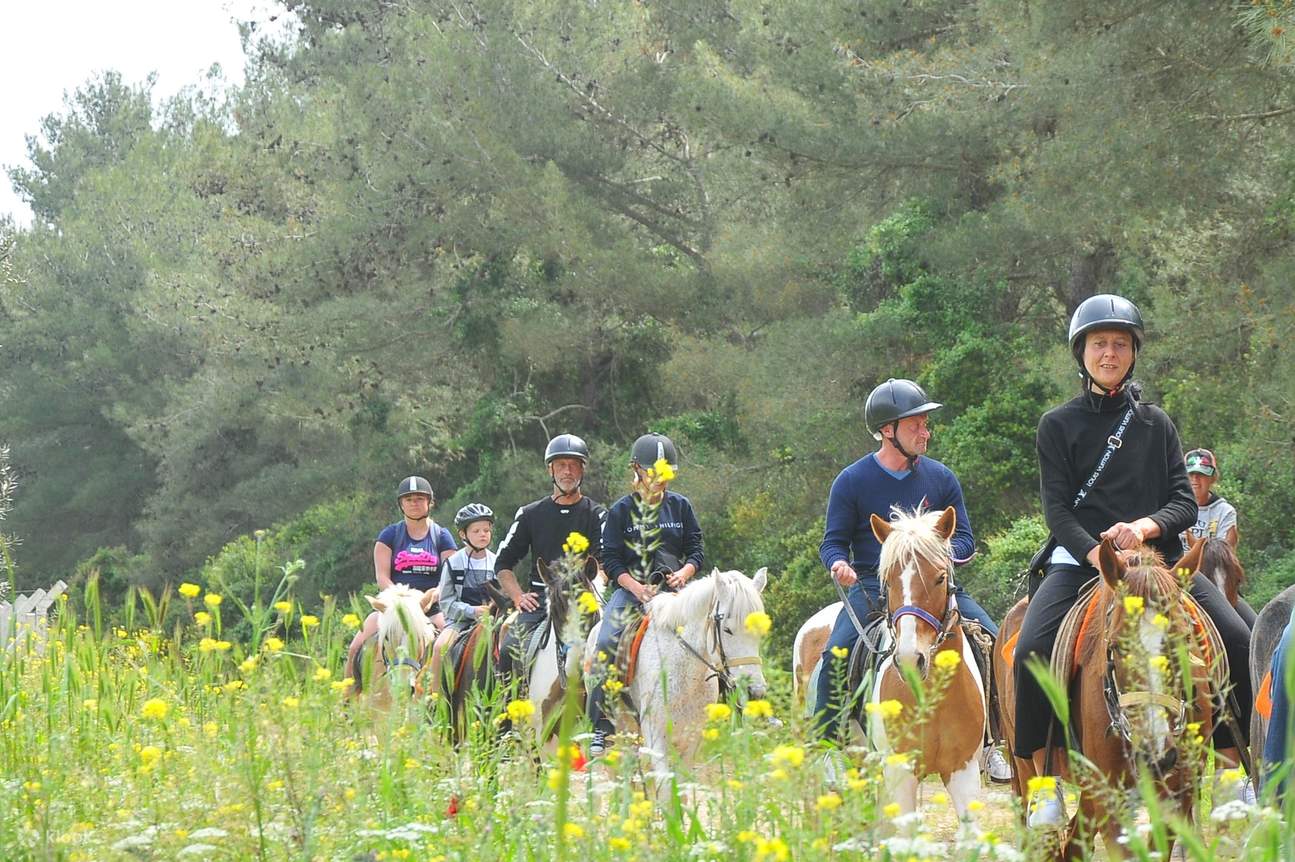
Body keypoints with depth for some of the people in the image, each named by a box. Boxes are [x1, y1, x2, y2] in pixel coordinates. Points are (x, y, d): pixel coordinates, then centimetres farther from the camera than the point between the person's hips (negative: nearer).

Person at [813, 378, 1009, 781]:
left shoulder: (941, 478, 7)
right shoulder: (852, 482, 0)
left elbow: (965, 540, 8)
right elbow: (833, 541, 3)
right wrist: (839, 565, -21)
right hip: (872, 588, -2)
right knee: (835, 656, -25)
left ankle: (992, 744, -3)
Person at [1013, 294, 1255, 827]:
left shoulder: (1156, 424, 14)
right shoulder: (1058, 426, 7)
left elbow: (1186, 502, 7)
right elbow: (1057, 509, -2)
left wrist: (1147, 526, -16)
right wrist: (1097, 552, -21)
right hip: (1081, 558, -2)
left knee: (1237, 643, -16)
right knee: (1031, 651, -27)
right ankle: (1046, 784, -14)